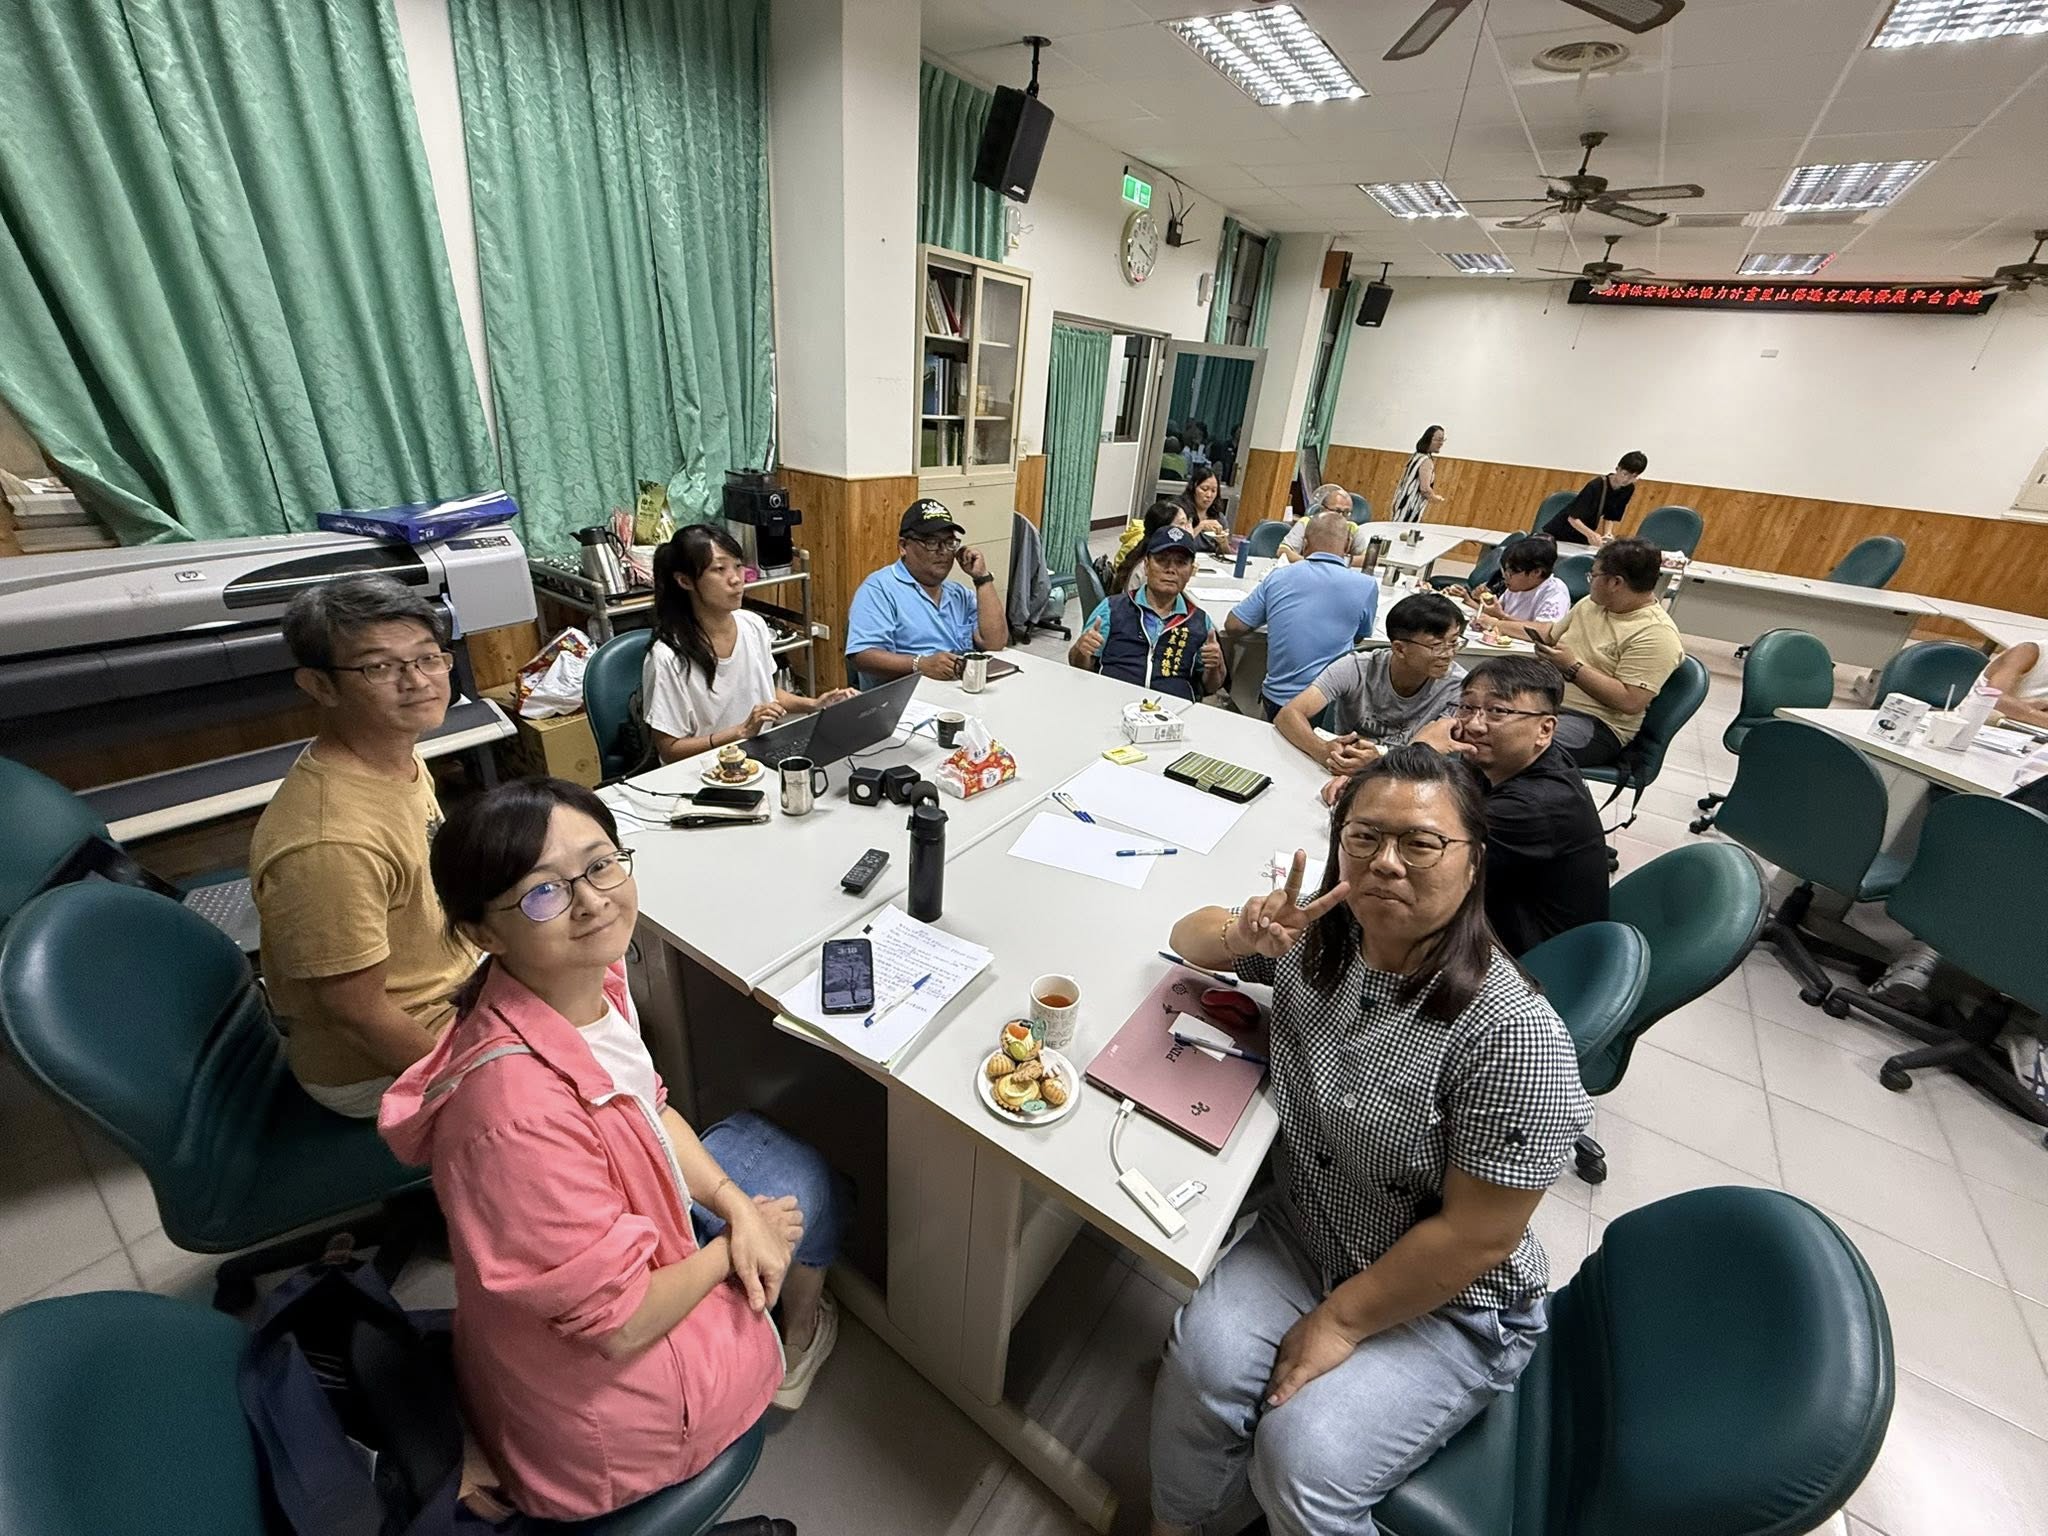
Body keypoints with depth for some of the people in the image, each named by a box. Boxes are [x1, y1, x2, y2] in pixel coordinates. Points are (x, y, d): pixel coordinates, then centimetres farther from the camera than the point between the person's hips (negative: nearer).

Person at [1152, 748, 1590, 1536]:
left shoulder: (1512, 1035, -27)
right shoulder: (1319, 937, -11)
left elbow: (1476, 1236, -21)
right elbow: (1190, 935, 4)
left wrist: (1337, 1323, -13)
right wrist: (1244, 937, -21)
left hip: (1446, 1301, -3)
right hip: (1301, 1235, 4)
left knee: (1302, 1462, -18)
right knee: (1198, 1368, -15)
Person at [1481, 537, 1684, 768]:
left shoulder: (1656, 634, -14)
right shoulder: (1593, 603, 12)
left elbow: (1631, 702, -22)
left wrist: (1573, 667, -19)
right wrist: (1501, 622, 28)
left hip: (1596, 723, -9)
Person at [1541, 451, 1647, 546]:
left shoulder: (1628, 489, -5)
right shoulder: (1596, 486, -24)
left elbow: (1610, 516, 6)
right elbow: (1573, 517, -28)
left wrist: (1607, 534, -13)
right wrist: (1591, 534, -43)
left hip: (1581, 538, 6)